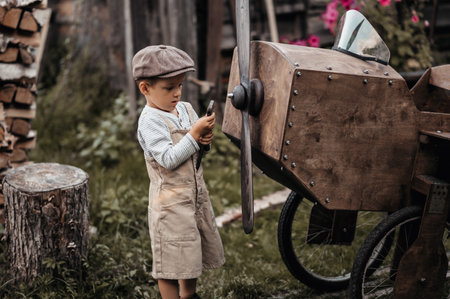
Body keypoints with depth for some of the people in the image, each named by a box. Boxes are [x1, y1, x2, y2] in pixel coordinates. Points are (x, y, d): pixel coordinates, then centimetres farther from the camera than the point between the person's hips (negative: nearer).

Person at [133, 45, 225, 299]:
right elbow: (169, 159, -25)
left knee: (194, 249, 22)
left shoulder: (185, 108, 5)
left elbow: (195, 141, 17)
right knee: (172, 259, 2)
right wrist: (195, 133, -23)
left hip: (196, 192, 8)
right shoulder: (150, 121, -18)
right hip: (171, 200, -8)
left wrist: (206, 137, -5)